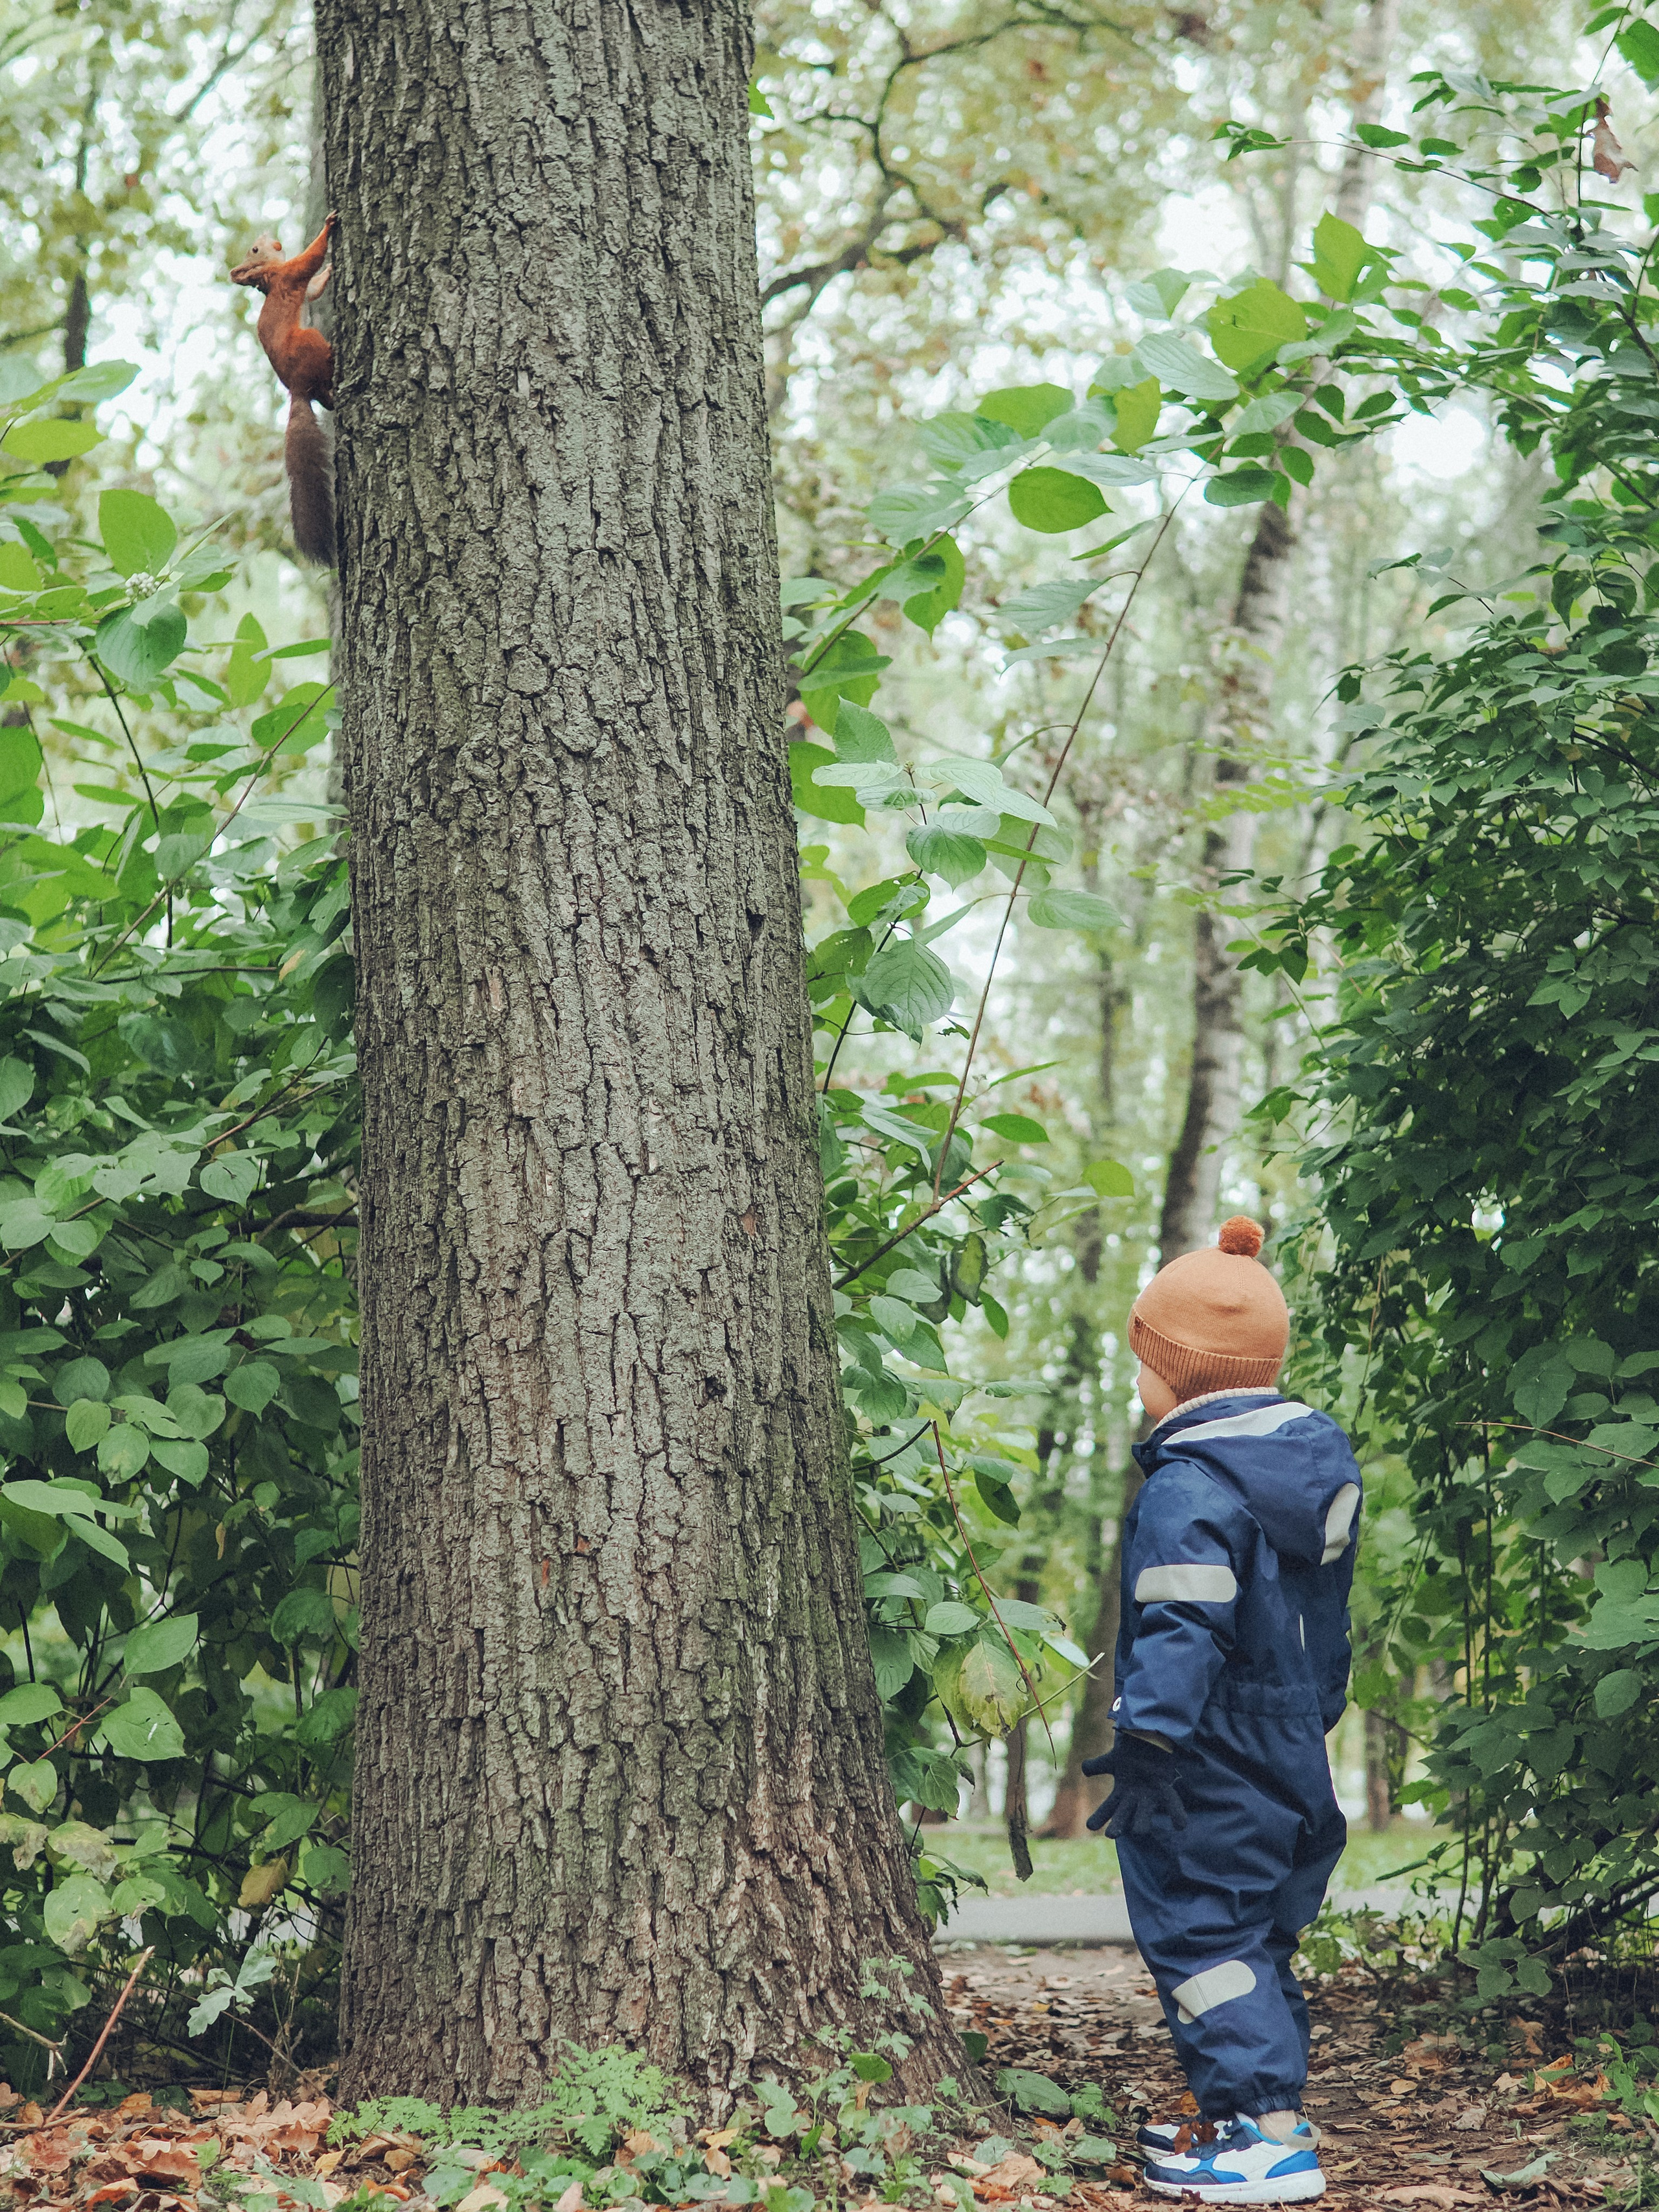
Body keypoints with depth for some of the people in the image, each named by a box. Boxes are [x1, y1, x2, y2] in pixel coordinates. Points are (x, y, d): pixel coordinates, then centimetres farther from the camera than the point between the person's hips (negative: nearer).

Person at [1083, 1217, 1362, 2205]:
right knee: (1259, 1940, 19)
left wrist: (1145, 1743, -26)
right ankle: (1270, 2109, 26)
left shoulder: (1190, 1485, -18)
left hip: (1212, 1779, -9)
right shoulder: (1321, 1465, 11)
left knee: (1201, 1939, -6)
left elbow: (1181, 1629, -26)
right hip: (1295, 1758, 9)